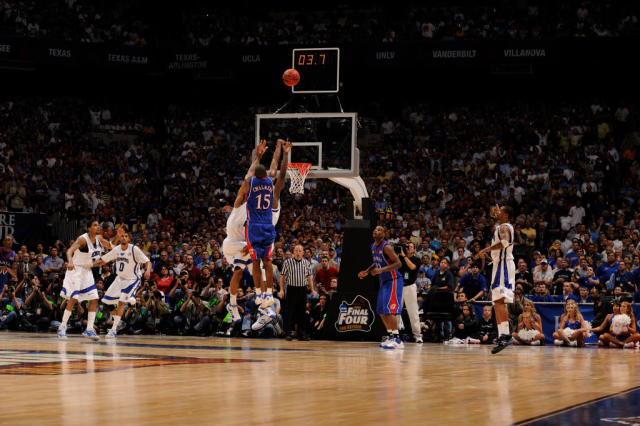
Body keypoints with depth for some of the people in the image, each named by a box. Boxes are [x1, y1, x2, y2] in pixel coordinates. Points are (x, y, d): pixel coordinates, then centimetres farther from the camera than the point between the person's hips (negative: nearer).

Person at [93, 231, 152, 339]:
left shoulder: (134, 250, -17)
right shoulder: (117, 249, -2)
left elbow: (147, 262, -18)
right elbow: (103, 261, 5)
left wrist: (148, 271, -39)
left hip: (132, 279, -6)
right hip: (120, 278, 6)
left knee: (121, 302, -21)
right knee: (107, 302, 6)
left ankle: (114, 330, -19)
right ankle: (118, 322, 28)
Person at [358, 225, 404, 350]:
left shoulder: (386, 247, -19)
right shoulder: (373, 246, 8)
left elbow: (398, 263, -24)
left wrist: (382, 270, -31)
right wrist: (366, 272, 9)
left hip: (393, 280, -9)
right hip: (384, 281, 9)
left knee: (389, 310, -15)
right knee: (381, 311, 11)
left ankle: (397, 340, -14)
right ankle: (390, 336, 21)